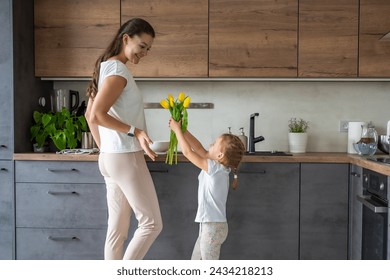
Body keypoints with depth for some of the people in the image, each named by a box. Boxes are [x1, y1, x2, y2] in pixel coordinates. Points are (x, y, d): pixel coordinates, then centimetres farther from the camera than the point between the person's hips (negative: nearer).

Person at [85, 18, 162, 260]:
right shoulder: (118, 70, -14)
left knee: (117, 229, 11)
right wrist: (135, 131, -21)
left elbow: (89, 115, 20)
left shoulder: (106, 67, 16)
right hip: (125, 158, -10)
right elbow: (96, 115, -22)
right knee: (152, 223, -1)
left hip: (111, 158, 10)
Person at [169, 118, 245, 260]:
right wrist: (182, 129, 2)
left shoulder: (215, 168, -19)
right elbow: (199, 149, 8)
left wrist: (177, 130, -7)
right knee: (196, 260, 22)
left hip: (213, 227, -10)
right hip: (209, 226, 10)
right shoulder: (219, 168, 4)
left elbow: (187, 152, -16)